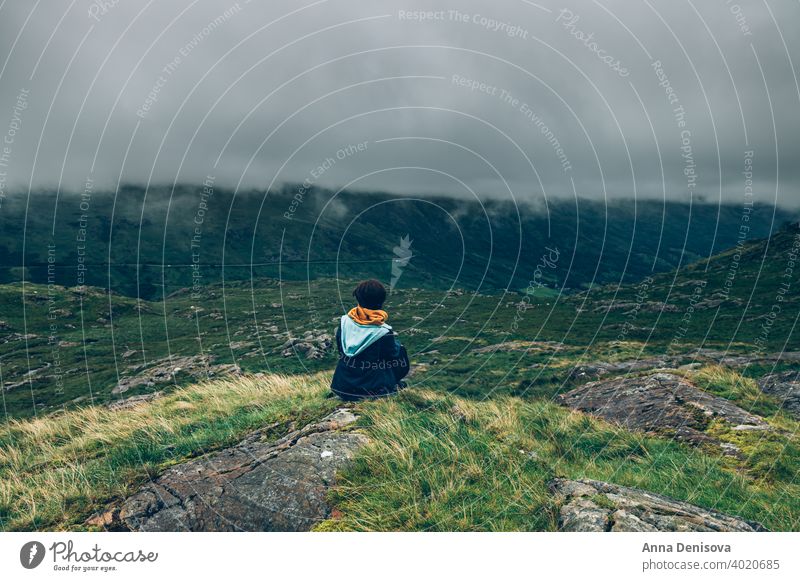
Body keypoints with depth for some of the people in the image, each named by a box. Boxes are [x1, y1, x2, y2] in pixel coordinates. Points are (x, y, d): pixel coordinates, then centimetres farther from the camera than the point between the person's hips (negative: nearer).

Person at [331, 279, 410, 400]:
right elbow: (393, 356, -6)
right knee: (401, 351, 13)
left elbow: (340, 350, 5)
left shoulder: (344, 321, -10)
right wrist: (395, 340, 13)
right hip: (373, 389, -5)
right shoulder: (384, 332, -22)